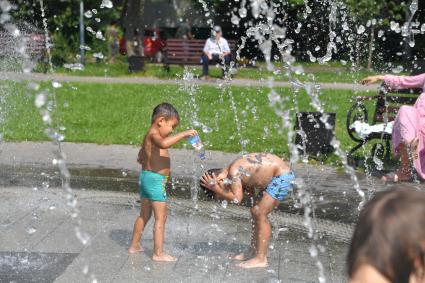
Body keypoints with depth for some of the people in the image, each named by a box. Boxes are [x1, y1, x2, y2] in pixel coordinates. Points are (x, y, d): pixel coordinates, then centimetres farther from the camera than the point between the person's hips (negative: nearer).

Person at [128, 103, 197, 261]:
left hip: (145, 177, 10)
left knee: (144, 215, 21)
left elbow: (141, 158, 26)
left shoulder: (150, 135, 14)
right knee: (161, 217, -4)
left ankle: (134, 246, 31)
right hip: (156, 179, -10)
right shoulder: (154, 134, -16)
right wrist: (183, 134, -35)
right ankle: (158, 254, 0)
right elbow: (164, 143, -40)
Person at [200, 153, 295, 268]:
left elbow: (236, 199, -28)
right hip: (276, 177, 10)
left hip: (283, 177, -10)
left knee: (260, 214, -11)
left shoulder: (233, 172, -21)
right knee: (256, 212, 13)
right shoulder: (235, 171, 7)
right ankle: (253, 252, 21)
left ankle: (261, 259, -9)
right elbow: (251, 192, 13)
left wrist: (216, 189, -21)